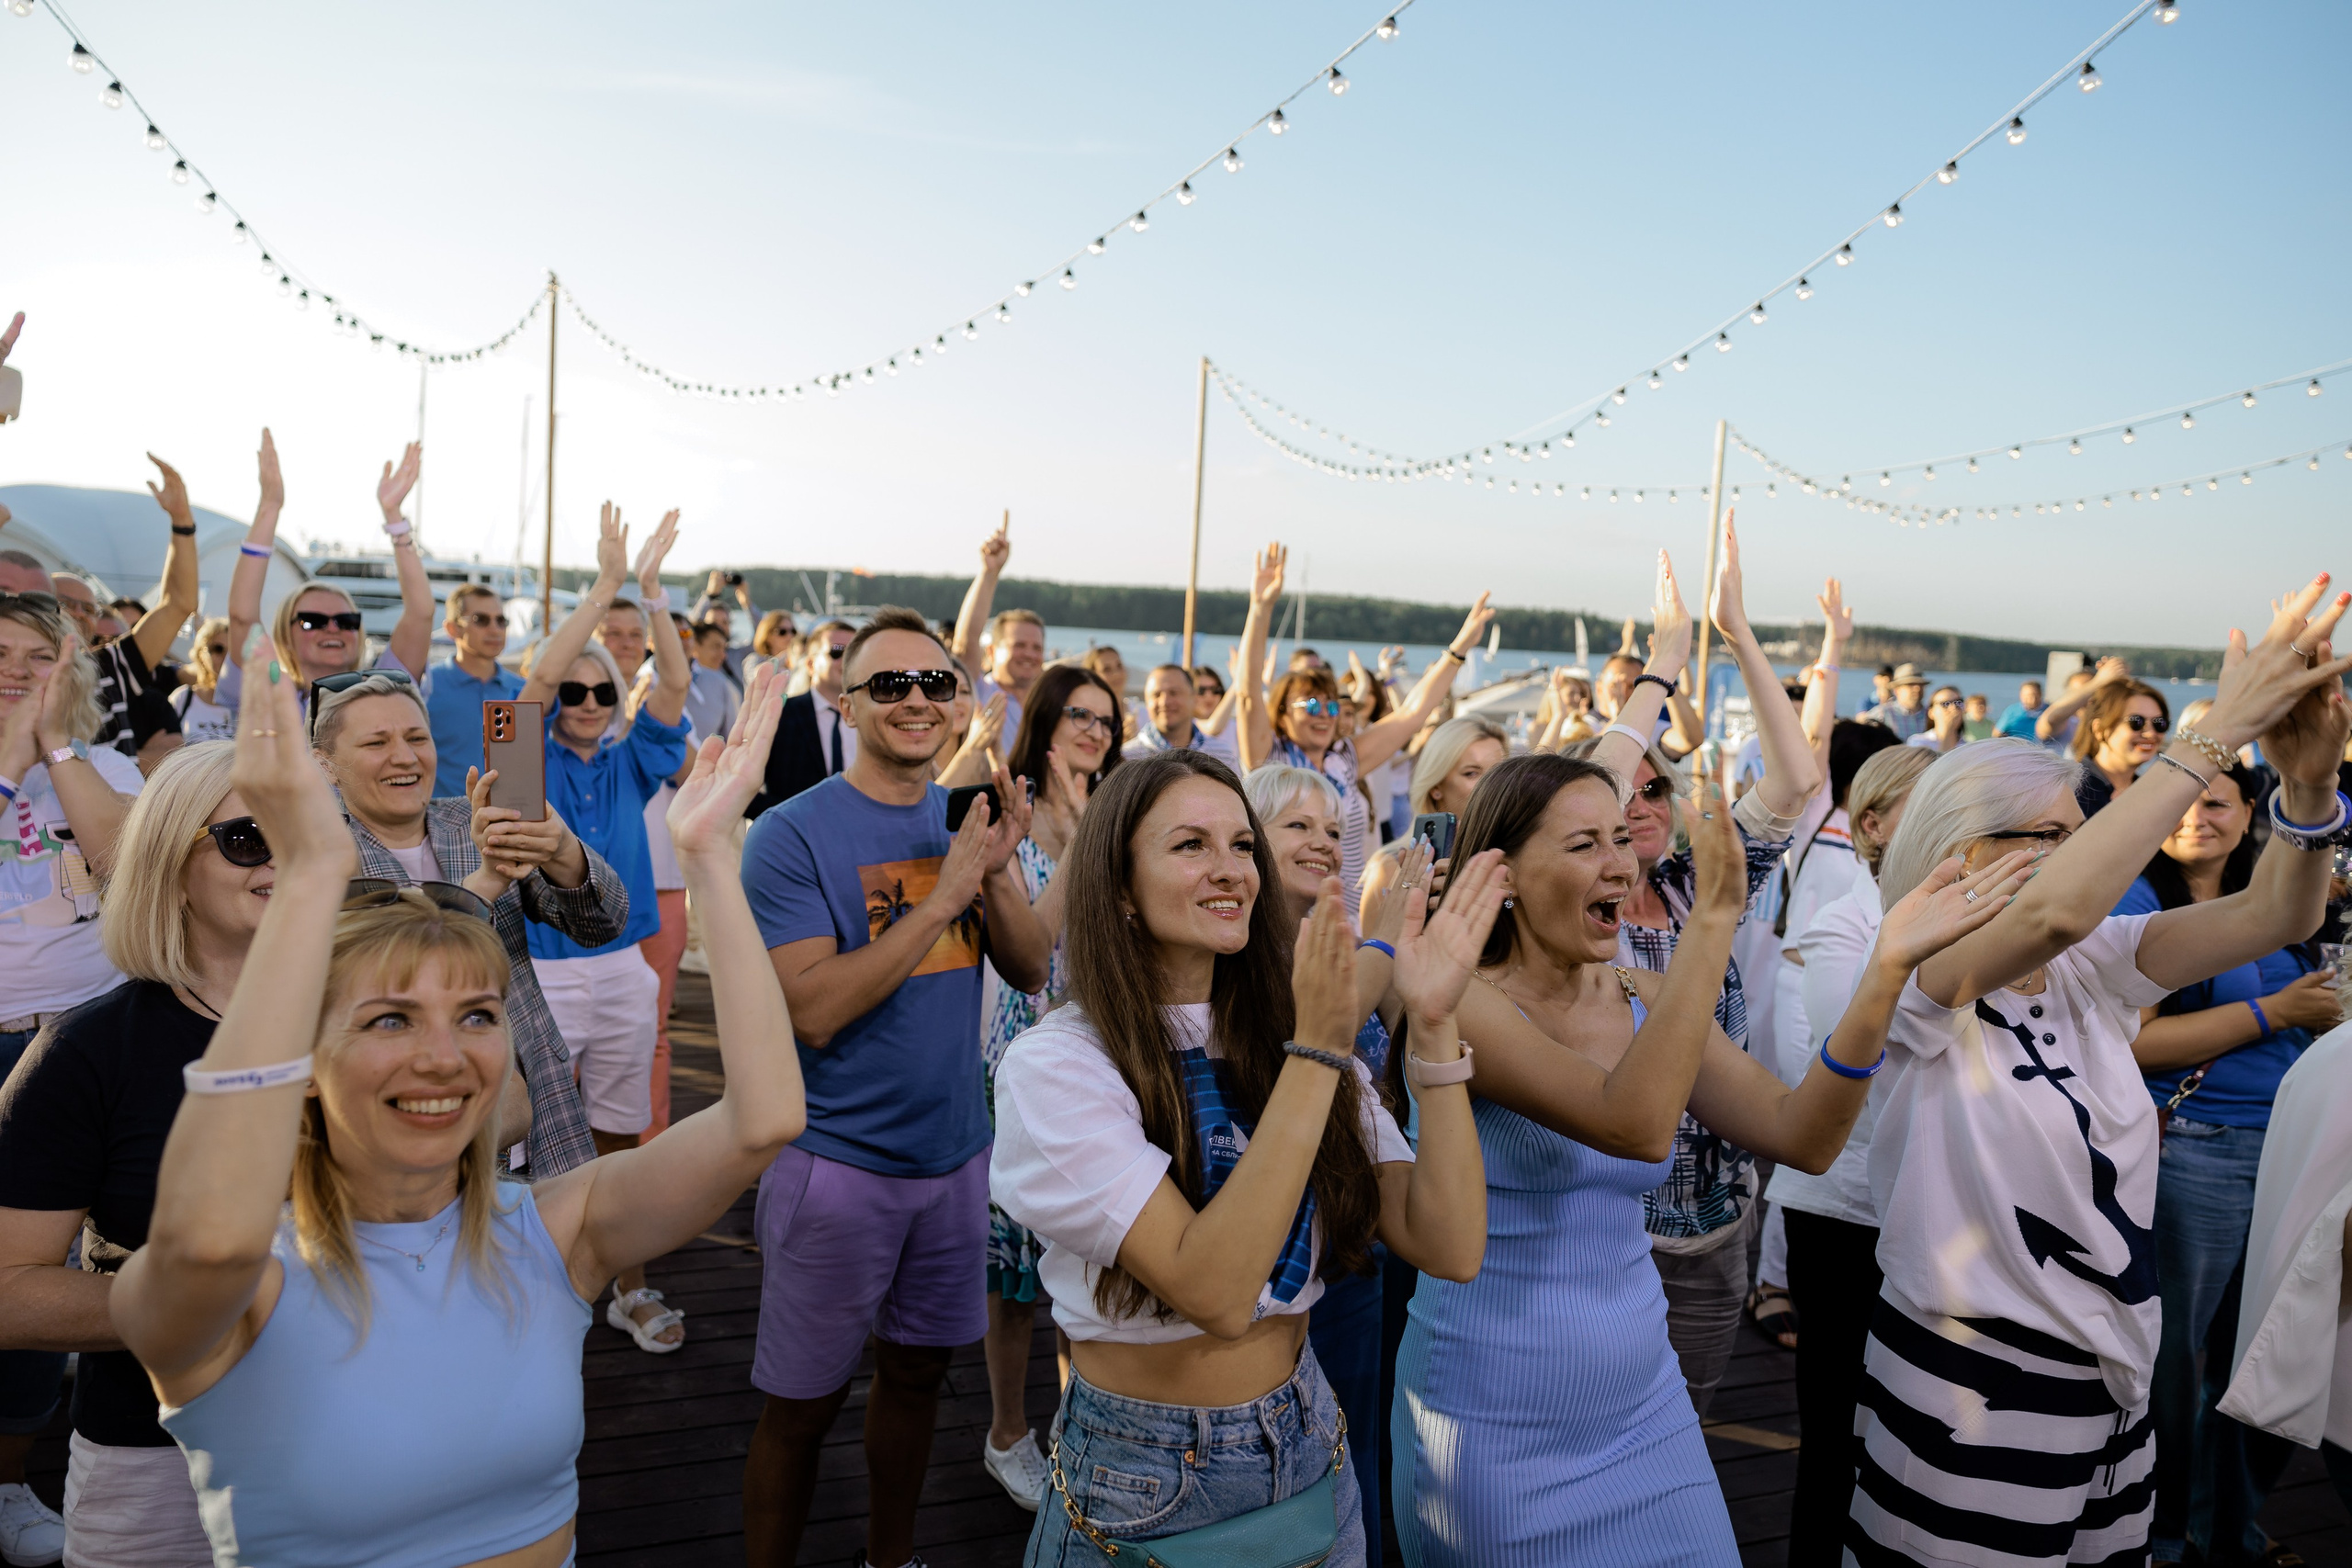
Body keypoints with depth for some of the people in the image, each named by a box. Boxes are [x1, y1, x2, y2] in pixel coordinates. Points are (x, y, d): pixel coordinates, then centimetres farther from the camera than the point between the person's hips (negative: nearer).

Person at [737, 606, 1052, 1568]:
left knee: (917, 1370, 20)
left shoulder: (965, 818, 3)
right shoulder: (792, 834, -14)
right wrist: (943, 896, -26)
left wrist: (997, 871, -17)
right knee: (800, 1407, 8)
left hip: (953, 1151, 6)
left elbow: (1032, 971, 0)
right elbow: (814, 1010, -23)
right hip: (837, 1162, -5)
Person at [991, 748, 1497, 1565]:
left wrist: (1432, 1022, -21)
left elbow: (1448, 1248, -12)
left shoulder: (1284, 1037, -3)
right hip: (1146, 1487, -4)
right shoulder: (1055, 1064, -18)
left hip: (1310, 1451, 5)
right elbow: (1214, 1293, -28)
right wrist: (1317, 1048, -30)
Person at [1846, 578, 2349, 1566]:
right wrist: (2214, 734, -29)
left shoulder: (2092, 968, 4)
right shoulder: (1911, 981, -17)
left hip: (2113, 1376, 7)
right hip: (1973, 1387, -7)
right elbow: (2058, 910, -35)